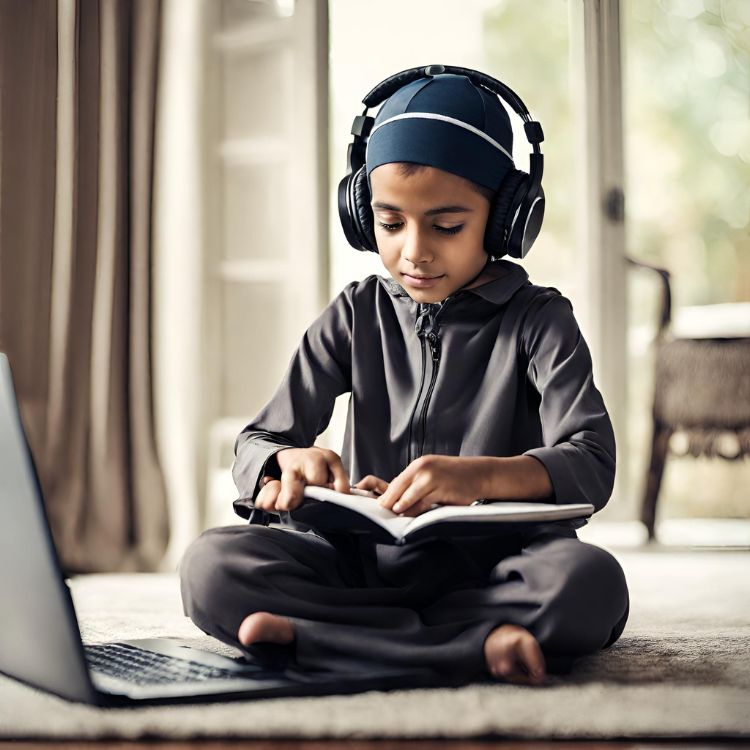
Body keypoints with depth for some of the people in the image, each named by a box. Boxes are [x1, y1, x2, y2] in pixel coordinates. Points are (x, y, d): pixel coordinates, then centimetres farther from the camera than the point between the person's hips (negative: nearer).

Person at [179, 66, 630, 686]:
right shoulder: (357, 315, 13)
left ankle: (305, 636, -30)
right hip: (365, 560, 2)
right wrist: (287, 463, -18)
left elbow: (592, 465, -10)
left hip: (495, 569, -2)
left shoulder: (538, 320, 5)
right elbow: (255, 446, 9)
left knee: (590, 581, -36)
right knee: (212, 565, -25)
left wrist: (481, 476, -32)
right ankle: (474, 645, -32)